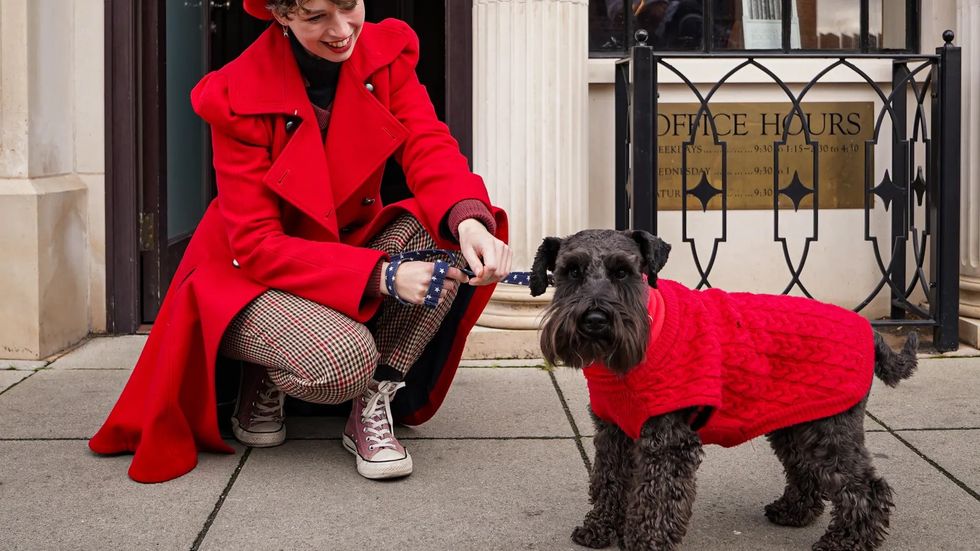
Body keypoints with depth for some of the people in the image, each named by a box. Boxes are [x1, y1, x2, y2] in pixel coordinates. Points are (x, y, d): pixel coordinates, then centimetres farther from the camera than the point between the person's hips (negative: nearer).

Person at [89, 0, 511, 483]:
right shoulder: (239, 96, -22)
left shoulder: (385, 53, -9)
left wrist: (469, 220, -45)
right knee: (343, 359, -35)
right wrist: (382, 275, -38)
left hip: (352, 244, 5)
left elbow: (430, 147, -21)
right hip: (250, 277, -5)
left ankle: (373, 406, -12)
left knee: (448, 239, -25)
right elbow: (257, 245, -25)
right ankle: (263, 386, 3)